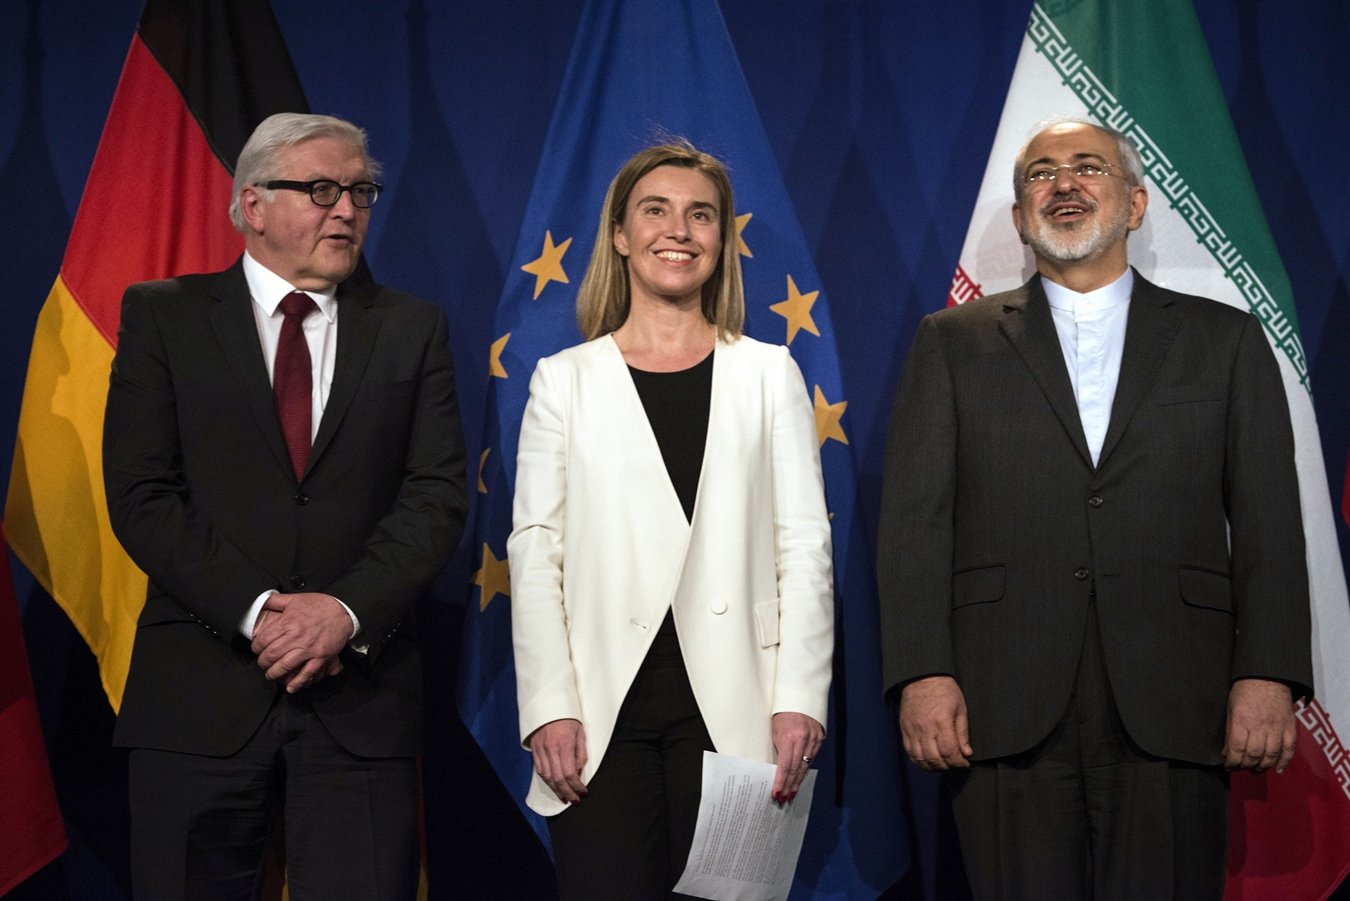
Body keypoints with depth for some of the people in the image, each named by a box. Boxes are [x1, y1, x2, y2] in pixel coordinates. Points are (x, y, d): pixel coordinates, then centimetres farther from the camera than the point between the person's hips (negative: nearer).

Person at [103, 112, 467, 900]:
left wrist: (347, 610, -13)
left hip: (361, 695, 1)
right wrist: (255, 612, -13)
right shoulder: (163, 316, 6)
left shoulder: (414, 328, 10)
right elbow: (141, 495, -2)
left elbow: (438, 495, 1)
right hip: (200, 693, 0)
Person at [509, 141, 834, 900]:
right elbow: (536, 550, 4)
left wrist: (799, 699, -5)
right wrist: (550, 707, -6)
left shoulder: (769, 374, 10)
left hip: (733, 707, 0)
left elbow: (804, 546, 5)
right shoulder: (565, 380, 10)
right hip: (605, 709, 0)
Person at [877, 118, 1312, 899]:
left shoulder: (1226, 340, 14)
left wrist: (1268, 675, -5)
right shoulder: (954, 343, 13)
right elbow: (915, 519, 5)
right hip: (1006, 710, 0)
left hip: (1172, 711, 0)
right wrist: (923, 674, -7)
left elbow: (1267, 523, 7)